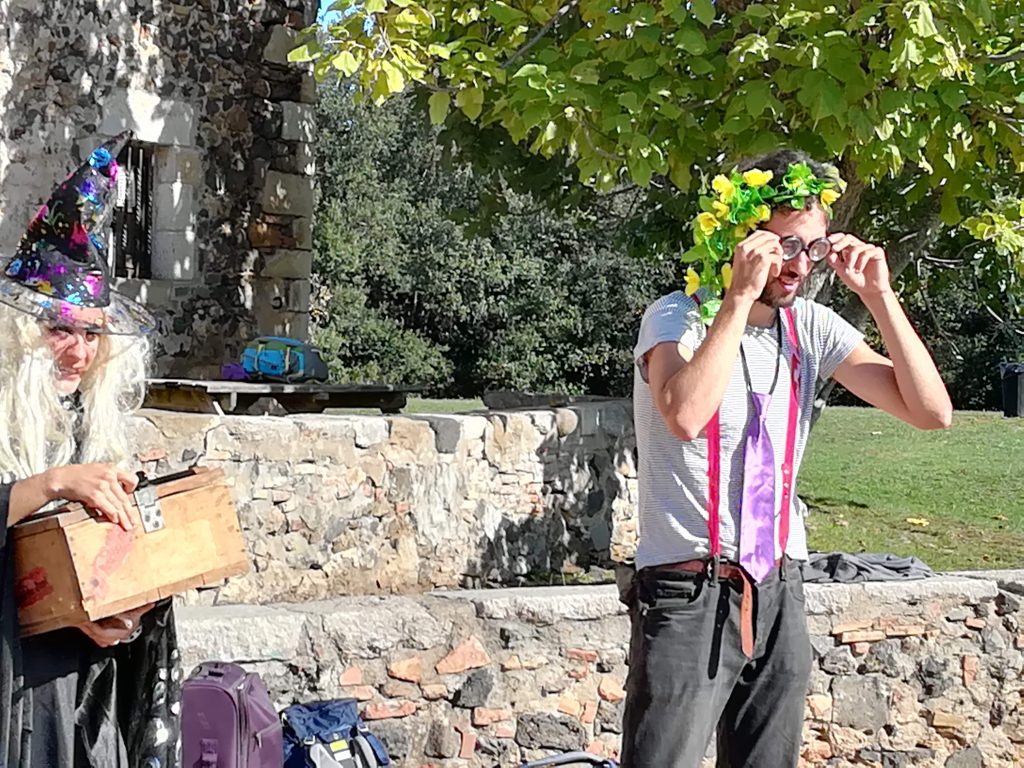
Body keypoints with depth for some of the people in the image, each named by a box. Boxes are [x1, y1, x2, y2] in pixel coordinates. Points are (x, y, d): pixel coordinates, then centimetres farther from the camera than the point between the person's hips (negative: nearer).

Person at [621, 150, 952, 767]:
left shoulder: (813, 328, 6)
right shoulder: (679, 318, -9)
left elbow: (931, 411, 0)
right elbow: (684, 415, -31)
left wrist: (878, 297, -6)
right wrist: (742, 296, -26)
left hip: (779, 593, 5)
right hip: (690, 594, -5)